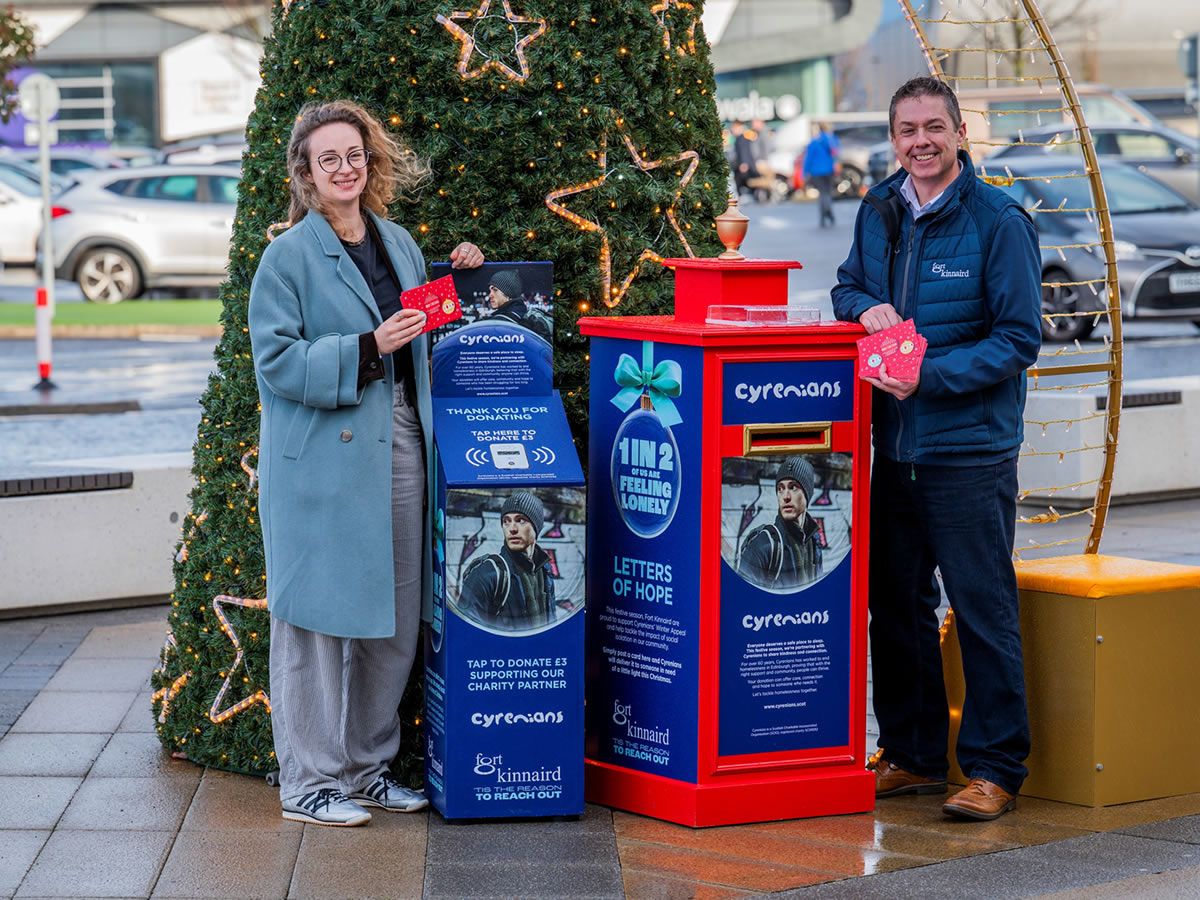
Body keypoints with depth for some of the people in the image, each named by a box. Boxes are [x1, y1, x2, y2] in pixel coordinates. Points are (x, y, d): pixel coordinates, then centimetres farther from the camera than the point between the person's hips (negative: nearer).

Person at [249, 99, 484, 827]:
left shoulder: (399, 243, 14)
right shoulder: (289, 256, -6)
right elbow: (277, 361, -12)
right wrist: (367, 349, -19)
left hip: (397, 451, 7)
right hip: (322, 460, -7)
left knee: (395, 620, 10)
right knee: (320, 618, -2)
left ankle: (368, 765, 24)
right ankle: (309, 783, 6)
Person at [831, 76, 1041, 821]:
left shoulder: (999, 221, -9)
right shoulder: (879, 211, 9)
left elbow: (1020, 339, -10)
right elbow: (848, 283, 21)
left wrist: (931, 375, -19)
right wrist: (865, 307, -3)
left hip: (970, 452, -6)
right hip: (893, 448, 6)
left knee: (984, 611, -2)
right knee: (896, 605, 12)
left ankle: (995, 771, 5)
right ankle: (912, 754, 24)